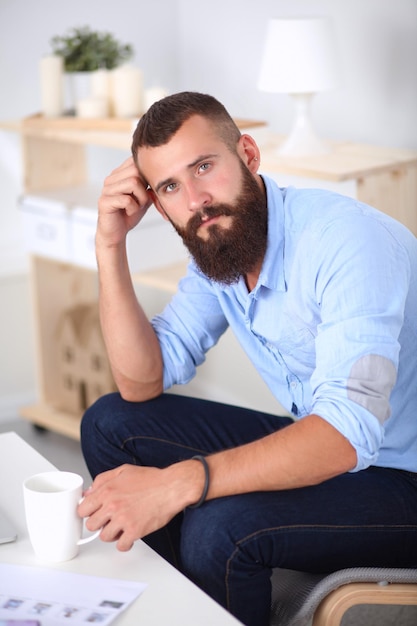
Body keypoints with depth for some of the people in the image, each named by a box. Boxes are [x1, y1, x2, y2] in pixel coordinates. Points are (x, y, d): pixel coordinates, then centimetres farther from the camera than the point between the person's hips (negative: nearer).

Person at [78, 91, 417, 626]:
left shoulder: (348, 239, -26)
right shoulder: (214, 246, 0)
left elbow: (347, 431, -36)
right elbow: (143, 384, -1)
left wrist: (177, 483, -44)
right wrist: (110, 245, -11)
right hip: (321, 446, 8)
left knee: (220, 527, -31)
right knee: (110, 425, 3)